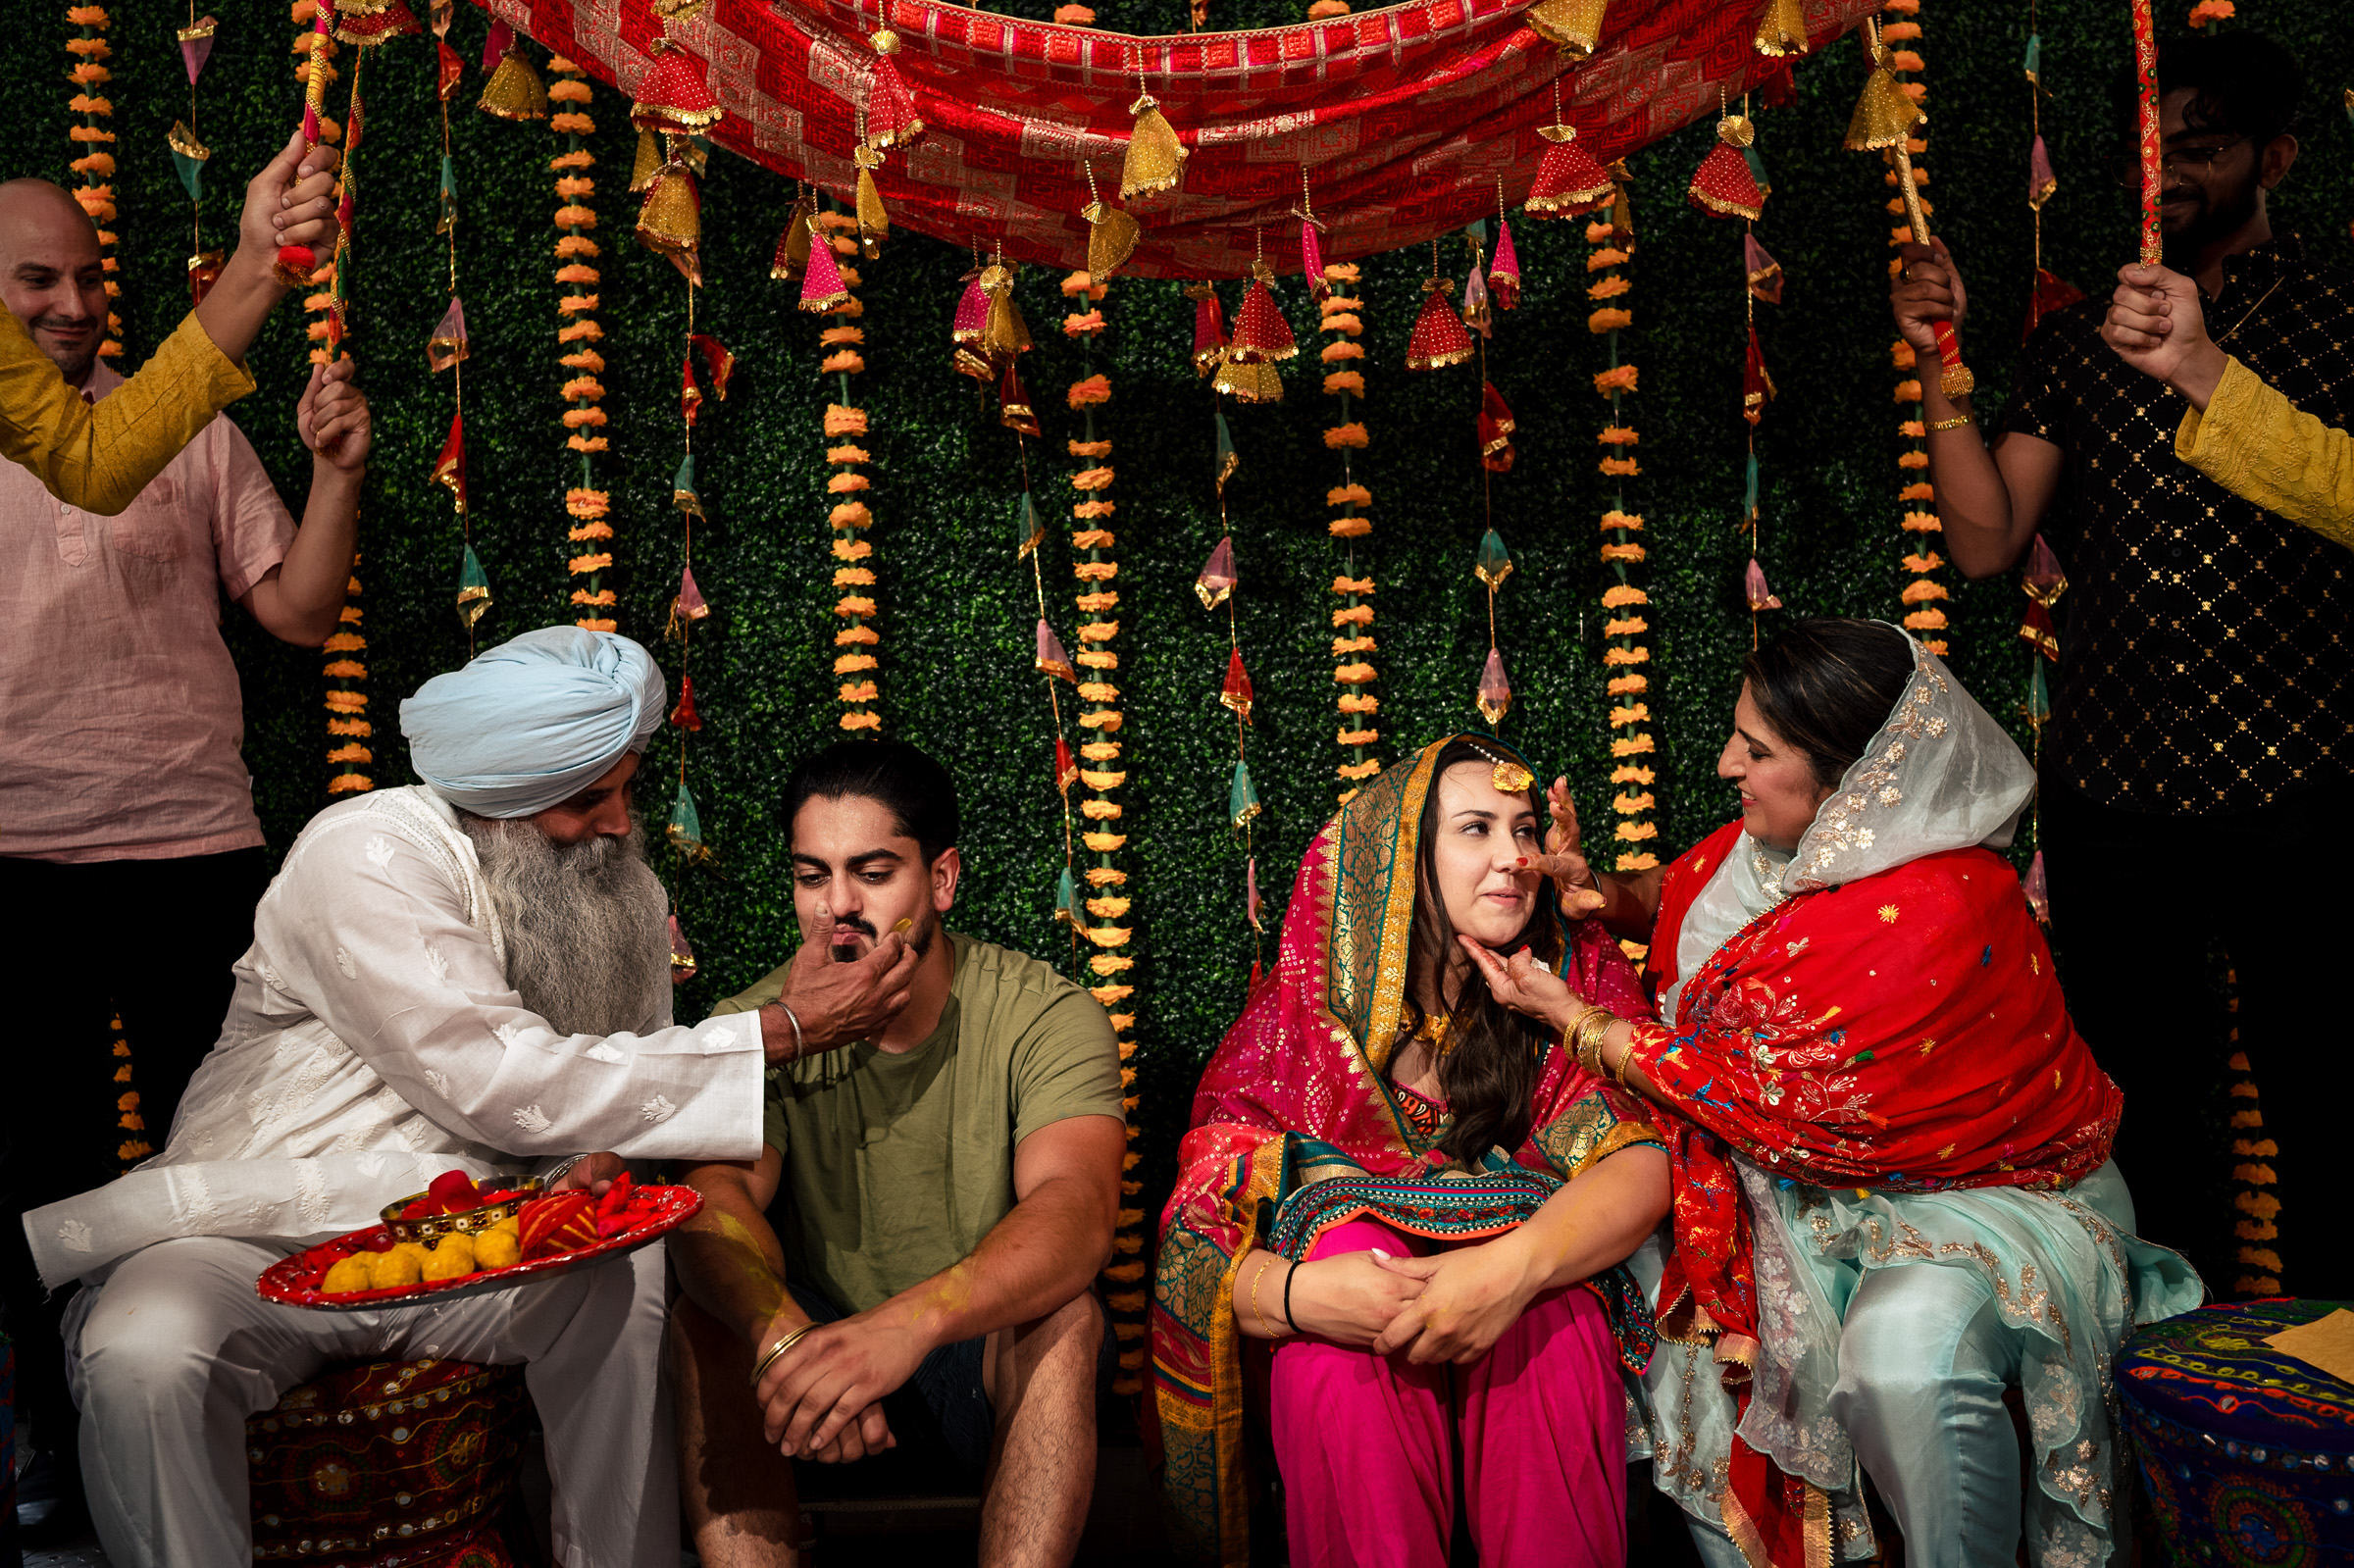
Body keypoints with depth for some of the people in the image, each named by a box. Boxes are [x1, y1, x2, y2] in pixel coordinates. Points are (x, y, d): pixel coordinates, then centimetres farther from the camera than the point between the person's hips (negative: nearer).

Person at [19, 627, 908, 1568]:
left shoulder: (616, 876, 2)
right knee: (142, 1356, -33)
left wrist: (603, 1154, -19)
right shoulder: (368, 855, -20)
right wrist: (782, 1033, -28)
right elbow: (500, 1084, -29)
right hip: (264, 1242, -4)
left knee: (631, 1280, -24)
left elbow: (636, 1068, 9)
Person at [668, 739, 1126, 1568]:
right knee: (705, 1324, -25)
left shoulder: (1043, 1015, -13)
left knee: (1064, 1318, -32)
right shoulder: (756, 1025, -4)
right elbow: (714, 1199, -21)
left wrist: (911, 1320, -49)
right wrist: (782, 1334, -44)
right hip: (823, 1348, 2)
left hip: (1000, 1373, -2)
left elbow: (1077, 1208, -30)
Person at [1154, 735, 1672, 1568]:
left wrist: (1518, 1264, -34)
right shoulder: (1301, 1014, -4)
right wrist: (1294, 1294, -33)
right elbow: (1198, 1247, -9)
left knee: (1540, 1298, -33)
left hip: (1538, 1316, 0)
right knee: (1347, 1228, -32)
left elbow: (1641, 1163, -13)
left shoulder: (1581, 977, 1)